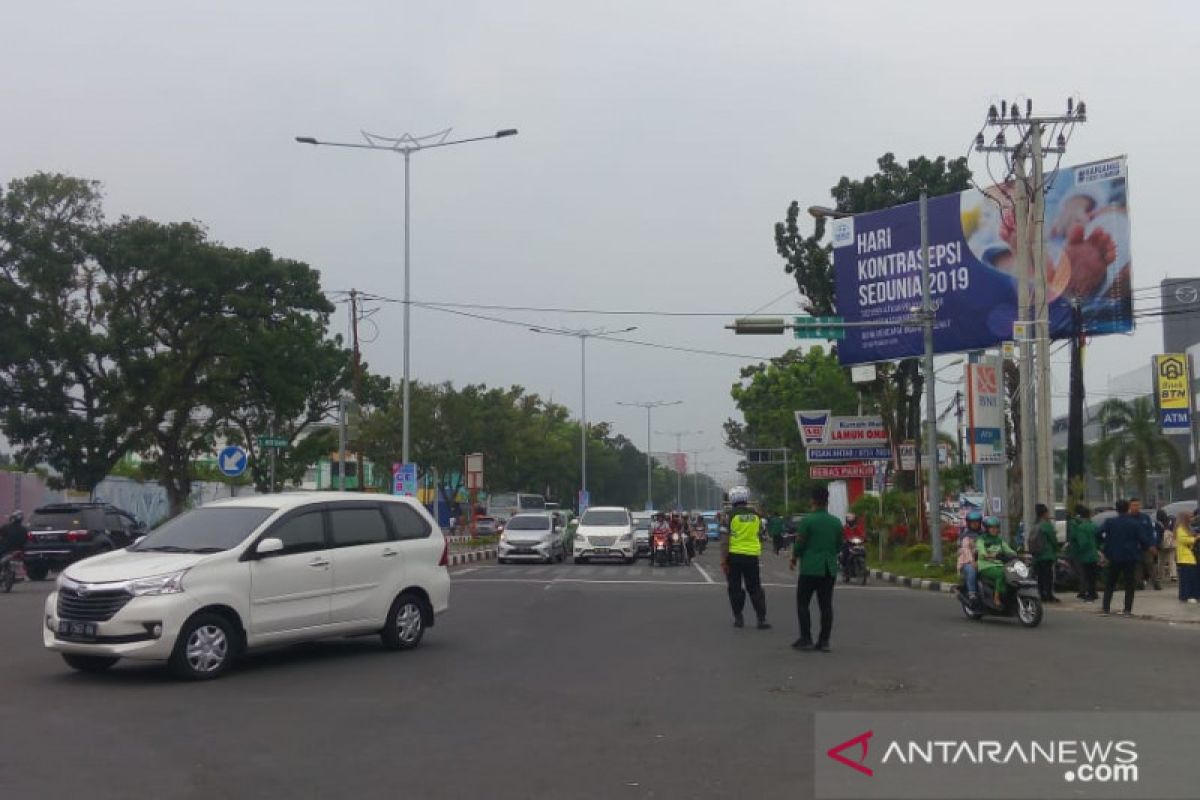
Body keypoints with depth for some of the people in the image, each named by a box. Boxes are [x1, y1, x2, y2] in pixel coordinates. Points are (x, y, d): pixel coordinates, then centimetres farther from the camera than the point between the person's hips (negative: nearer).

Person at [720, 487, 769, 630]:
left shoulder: (731, 515, -8)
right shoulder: (755, 514, 5)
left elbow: (725, 539, -12)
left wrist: (723, 559, -9)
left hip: (734, 554, -3)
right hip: (752, 554, 3)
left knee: (735, 588, 8)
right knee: (755, 588, 9)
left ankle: (738, 618, 10)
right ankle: (761, 618, 2)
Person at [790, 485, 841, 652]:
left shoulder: (807, 520, -11)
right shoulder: (836, 522, 4)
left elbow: (800, 544, -9)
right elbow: (839, 546, 10)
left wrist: (793, 560, 9)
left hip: (810, 569, -4)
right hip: (830, 569, 5)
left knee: (803, 604, 6)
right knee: (826, 605, 6)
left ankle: (806, 639, 2)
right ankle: (824, 641, 6)